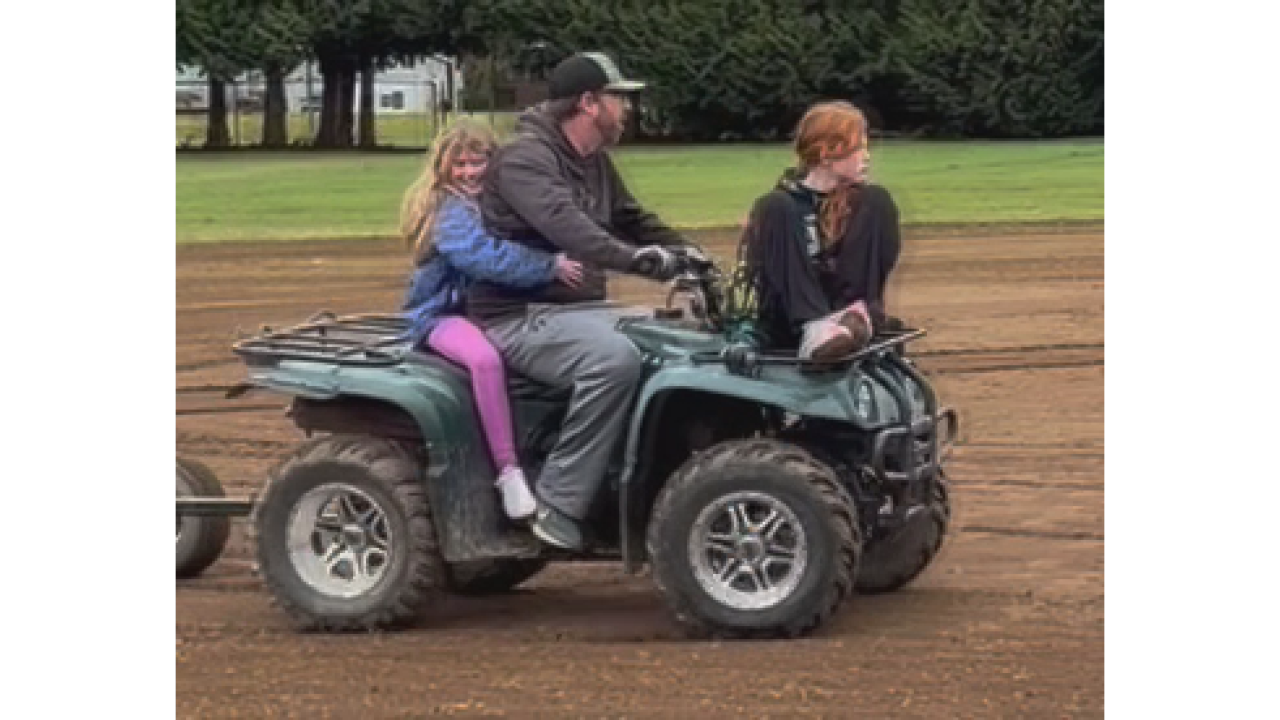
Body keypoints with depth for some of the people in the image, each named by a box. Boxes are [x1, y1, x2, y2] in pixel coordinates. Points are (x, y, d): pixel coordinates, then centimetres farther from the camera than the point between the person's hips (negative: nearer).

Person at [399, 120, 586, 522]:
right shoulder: (449, 213, -12)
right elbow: (487, 257, -29)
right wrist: (550, 267, -29)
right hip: (442, 315, -8)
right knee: (484, 357, -38)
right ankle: (509, 473, -37)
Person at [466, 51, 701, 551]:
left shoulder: (595, 164, 15)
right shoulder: (526, 159, -15)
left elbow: (633, 222, 24)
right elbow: (565, 227, -33)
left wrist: (692, 260, 5)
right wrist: (640, 258, -46)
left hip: (580, 307, 9)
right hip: (520, 316, -9)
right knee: (615, 358, -34)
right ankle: (559, 507, -30)